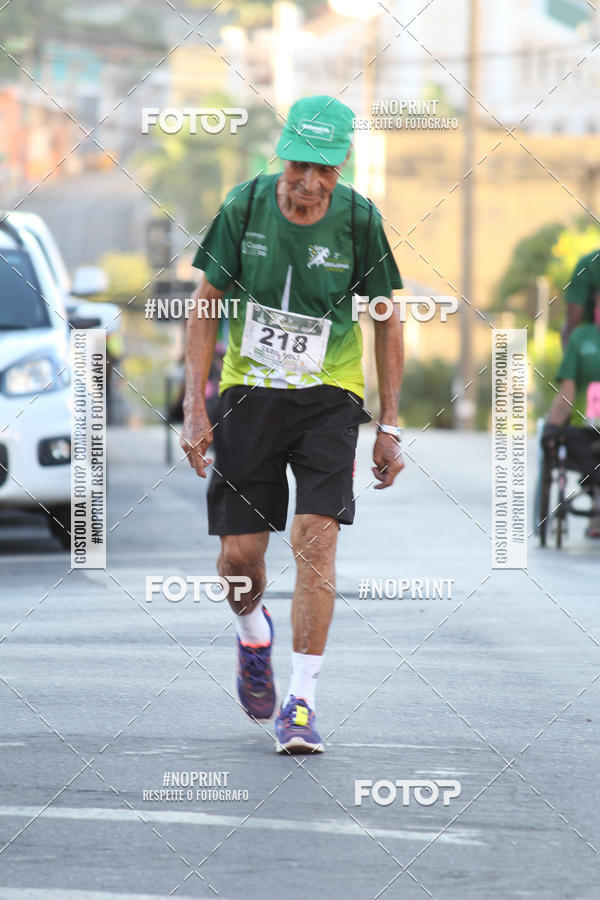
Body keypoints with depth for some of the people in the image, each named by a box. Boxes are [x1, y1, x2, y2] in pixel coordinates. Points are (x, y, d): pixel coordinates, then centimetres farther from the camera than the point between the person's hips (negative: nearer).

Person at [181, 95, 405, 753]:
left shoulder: (359, 220, -8)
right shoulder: (244, 207, -8)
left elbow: (386, 323, 2)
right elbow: (205, 306, 0)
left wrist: (389, 426, 0)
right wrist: (195, 407, -6)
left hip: (328, 396, -1)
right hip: (249, 391, 1)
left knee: (316, 538, -16)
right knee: (239, 553, 0)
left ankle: (301, 704, -12)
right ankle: (253, 635, 36)